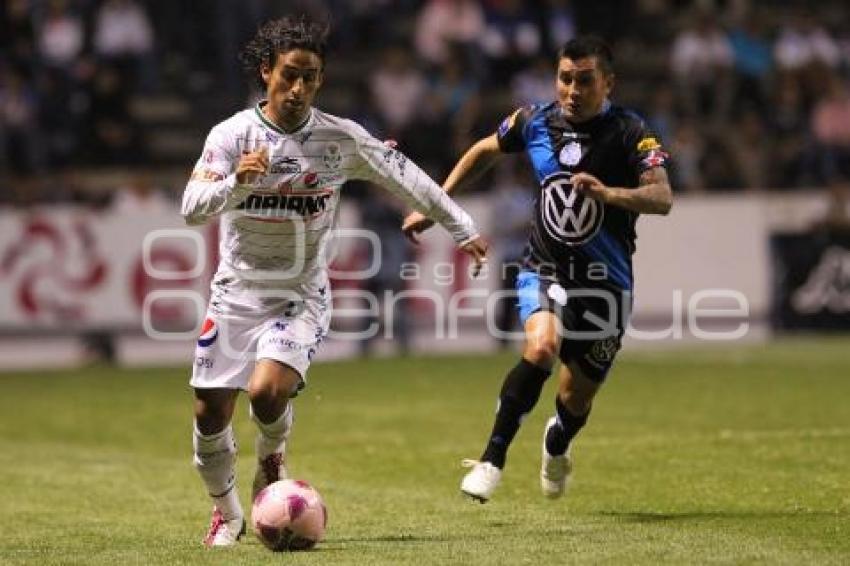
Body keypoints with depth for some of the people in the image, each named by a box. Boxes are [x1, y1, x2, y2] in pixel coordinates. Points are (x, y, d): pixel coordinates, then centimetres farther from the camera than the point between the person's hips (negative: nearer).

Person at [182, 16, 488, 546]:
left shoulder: (341, 139, -7)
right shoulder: (232, 135, -9)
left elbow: (404, 175, 6)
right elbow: (192, 208, -17)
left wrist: (462, 228, 13)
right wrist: (237, 181, -37)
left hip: (302, 296, -1)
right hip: (237, 289, 1)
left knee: (267, 389, -25)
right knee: (211, 412, 0)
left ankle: (272, 462, 9)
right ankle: (226, 512, 26)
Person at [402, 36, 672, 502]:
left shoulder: (630, 133, -13)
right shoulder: (535, 122, -4)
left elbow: (662, 197, -27)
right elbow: (484, 152, 16)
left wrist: (608, 192, -44)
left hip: (605, 283, -1)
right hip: (544, 271, 1)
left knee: (576, 398, 9)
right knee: (542, 347, -30)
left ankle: (556, 446, 47)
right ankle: (492, 459, -20)